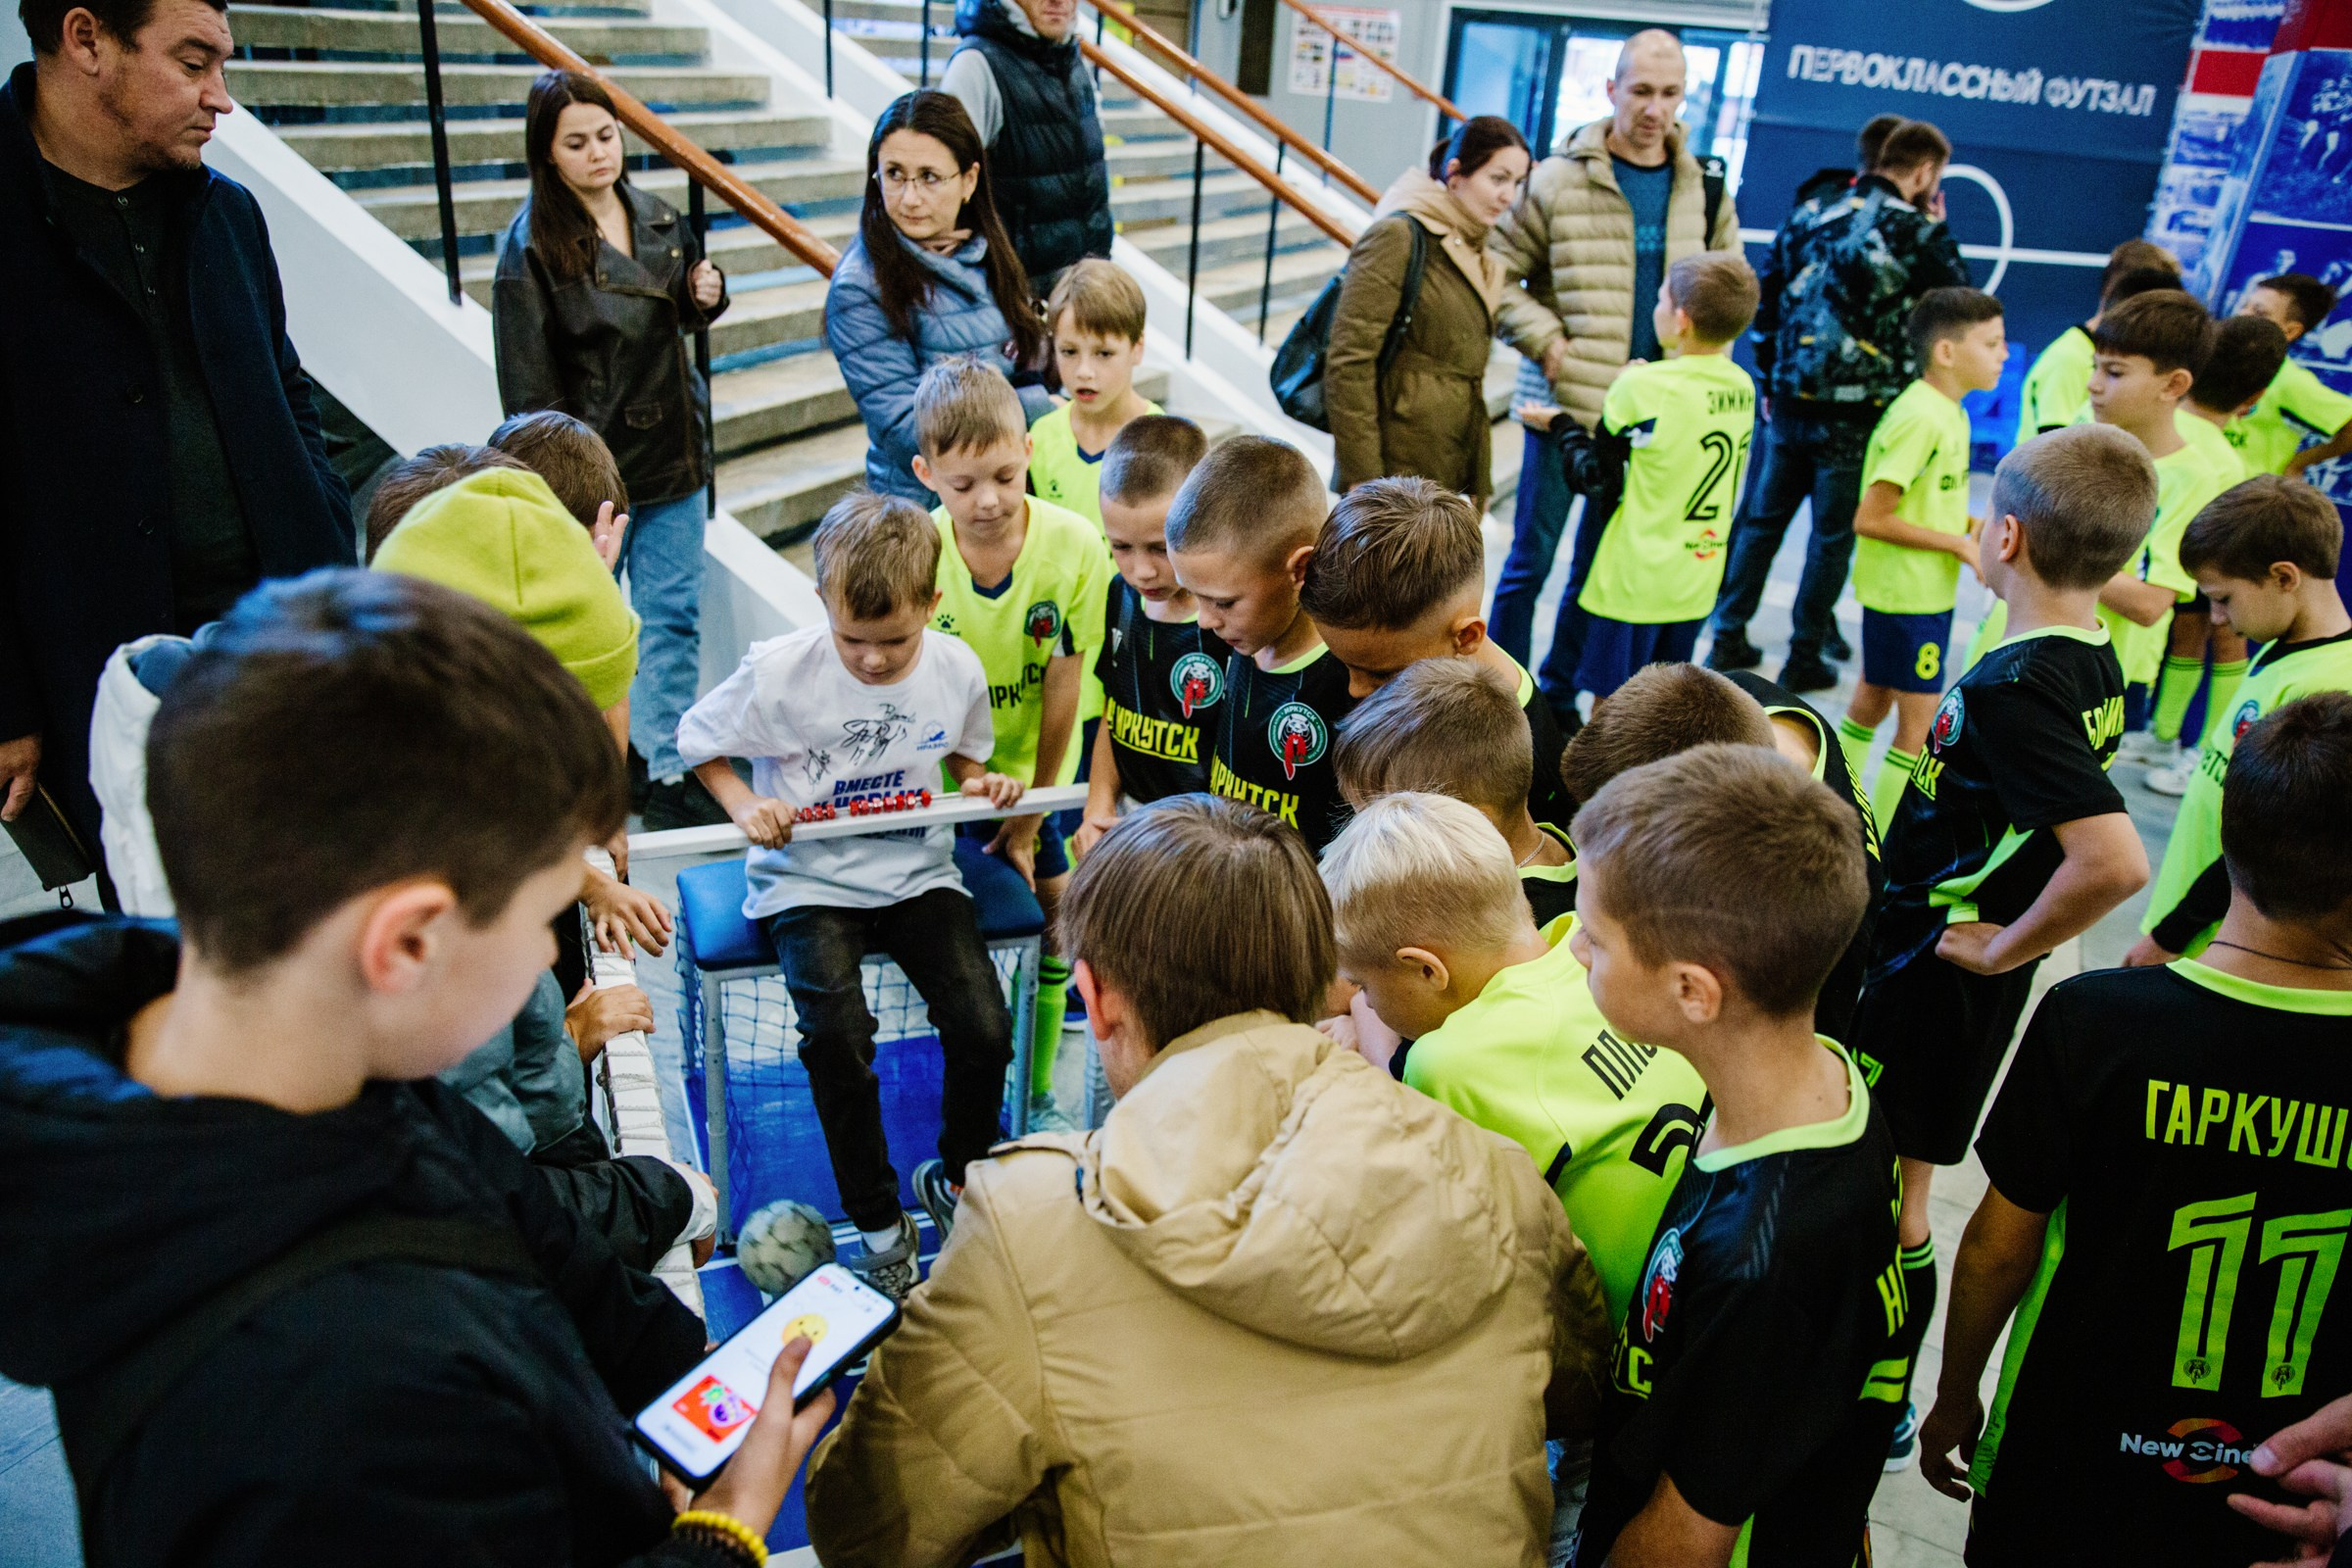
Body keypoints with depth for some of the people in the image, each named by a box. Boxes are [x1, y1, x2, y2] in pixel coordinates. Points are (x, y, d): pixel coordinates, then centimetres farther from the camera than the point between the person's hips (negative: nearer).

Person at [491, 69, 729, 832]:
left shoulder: (658, 219, 6)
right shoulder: (531, 247, -10)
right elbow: (529, 384, -11)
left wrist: (708, 296, -1)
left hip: (671, 455, 5)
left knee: (674, 615, 7)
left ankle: (669, 772, 16)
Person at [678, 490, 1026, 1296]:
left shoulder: (957, 670, -4)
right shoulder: (780, 671, -13)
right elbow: (699, 738, 2)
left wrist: (980, 782, -7)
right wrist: (744, 805, -16)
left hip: (917, 872, 2)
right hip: (808, 880, -2)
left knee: (985, 1027, -16)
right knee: (837, 1037, -24)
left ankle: (956, 1180, 17)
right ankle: (879, 1222, 2)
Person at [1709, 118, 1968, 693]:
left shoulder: (1810, 217, 7)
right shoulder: (1914, 232, -8)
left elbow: (1764, 301, 10)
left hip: (1790, 403, 4)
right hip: (1857, 415, -4)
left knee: (1762, 520, 14)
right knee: (1833, 536, 7)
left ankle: (1729, 638, 19)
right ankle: (1804, 658, 14)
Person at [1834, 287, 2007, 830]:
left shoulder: (1948, 411, 8)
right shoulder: (1919, 417, -21)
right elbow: (1870, 518, -24)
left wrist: (1968, 524, 2)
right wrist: (1957, 543, -18)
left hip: (1927, 589, 10)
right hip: (1906, 594, -10)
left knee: (1872, 701, 19)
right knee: (1919, 720, -3)